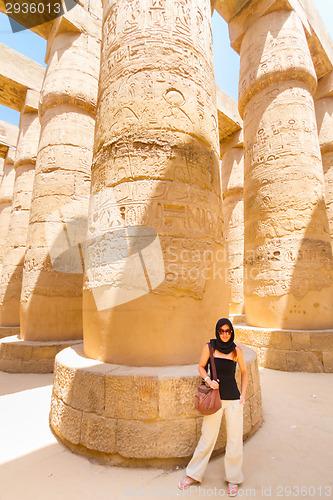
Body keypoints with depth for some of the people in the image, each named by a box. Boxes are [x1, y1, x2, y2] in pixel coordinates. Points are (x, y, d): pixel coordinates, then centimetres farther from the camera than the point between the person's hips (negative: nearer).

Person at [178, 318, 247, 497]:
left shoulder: (236, 350, -5)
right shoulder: (210, 347, -8)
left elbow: (243, 371, 9)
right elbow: (201, 366, 4)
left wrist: (243, 395, 4)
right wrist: (208, 380, -13)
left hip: (233, 399, 1)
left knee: (235, 440, 10)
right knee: (207, 439, 10)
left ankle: (233, 479, 35)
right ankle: (193, 474, 32)